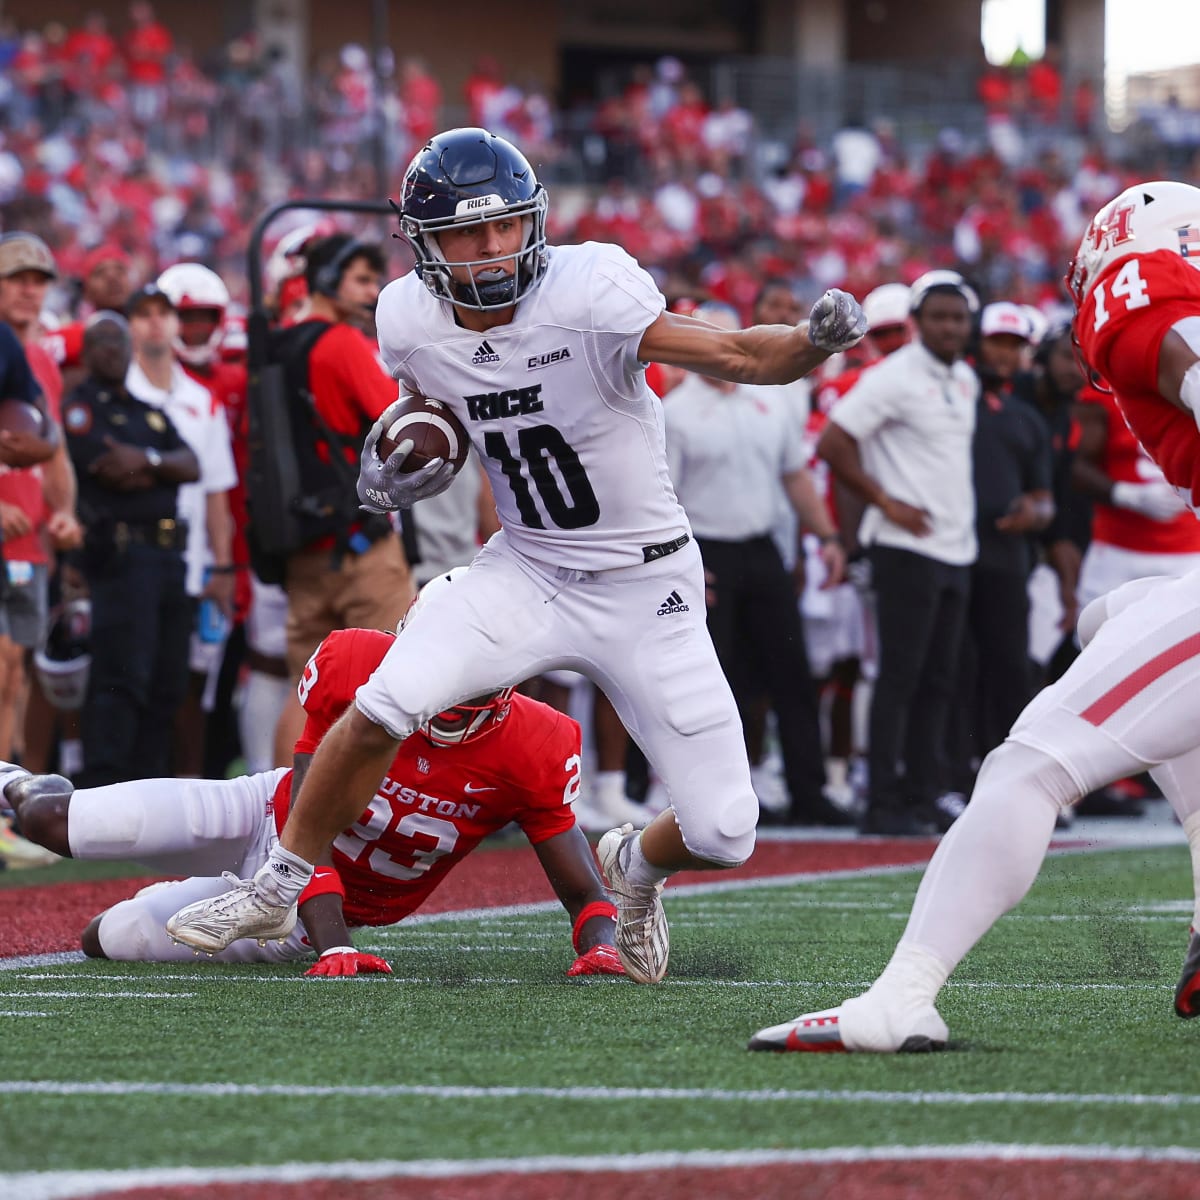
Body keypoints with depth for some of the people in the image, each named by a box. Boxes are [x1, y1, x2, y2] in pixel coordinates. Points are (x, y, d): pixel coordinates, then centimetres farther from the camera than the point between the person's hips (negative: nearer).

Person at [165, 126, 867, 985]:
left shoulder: (589, 292, -23)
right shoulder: (410, 320, -7)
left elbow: (739, 358, -26)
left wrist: (815, 340, -47)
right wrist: (393, 463, -5)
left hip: (645, 587, -2)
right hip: (528, 571, 2)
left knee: (723, 836, -5)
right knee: (382, 708, -21)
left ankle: (634, 868, 33)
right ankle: (278, 889, 3)